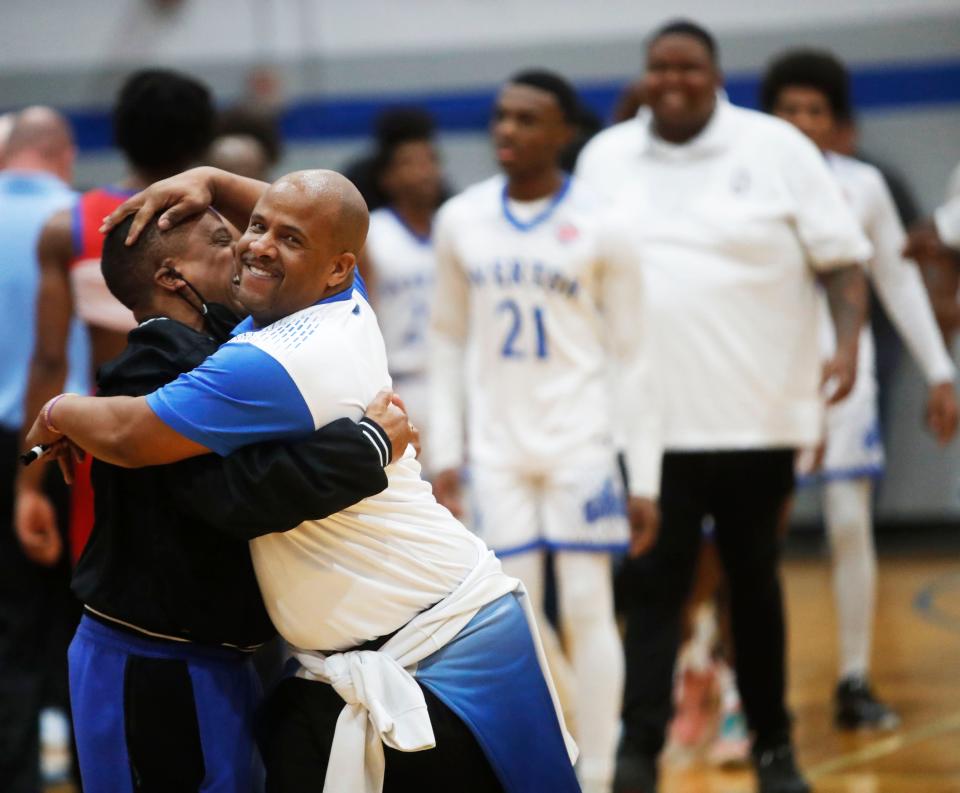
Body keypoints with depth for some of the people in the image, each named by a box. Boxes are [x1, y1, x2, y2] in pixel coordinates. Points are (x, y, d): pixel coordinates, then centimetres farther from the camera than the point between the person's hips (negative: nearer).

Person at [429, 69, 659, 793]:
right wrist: (445, 455, 6)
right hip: (497, 447, 3)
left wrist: (645, 475, -7)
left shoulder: (601, 224, -7)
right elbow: (449, 343, 11)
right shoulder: (461, 221, 4)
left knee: (587, 608, -3)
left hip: (582, 441, -3)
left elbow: (632, 353, -4)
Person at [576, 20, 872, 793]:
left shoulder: (777, 148, -2)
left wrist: (847, 344, -17)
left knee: (755, 583, 10)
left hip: (758, 415, -1)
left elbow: (841, 258, -2)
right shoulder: (606, 157, 7)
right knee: (652, 585, -5)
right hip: (650, 420, 1)